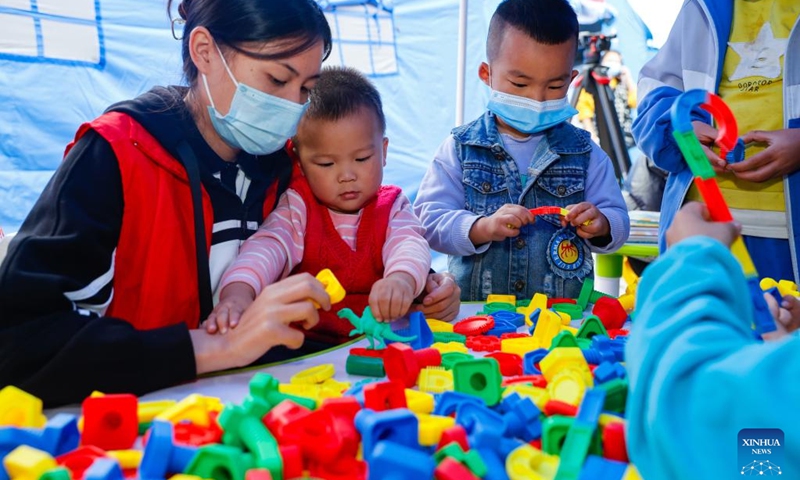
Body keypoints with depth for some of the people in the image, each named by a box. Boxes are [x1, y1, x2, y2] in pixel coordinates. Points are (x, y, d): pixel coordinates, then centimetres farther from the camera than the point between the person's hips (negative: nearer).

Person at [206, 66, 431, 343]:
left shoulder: (392, 207, 5)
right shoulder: (298, 206, 1)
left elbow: (410, 244, -14)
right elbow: (269, 245, -16)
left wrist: (402, 279, -40)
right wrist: (239, 291, -39)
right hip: (304, 346, -2)